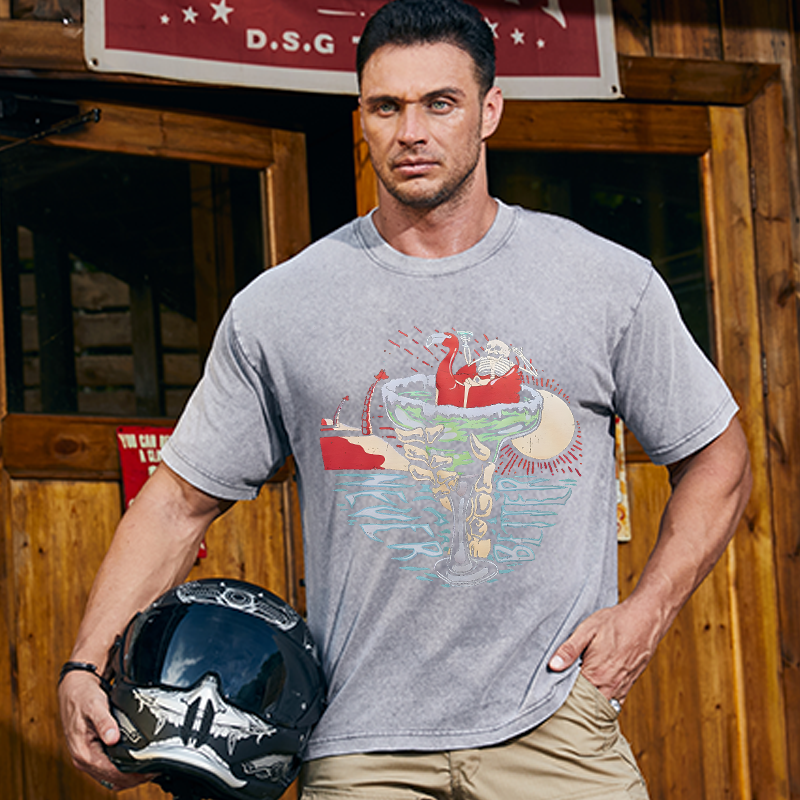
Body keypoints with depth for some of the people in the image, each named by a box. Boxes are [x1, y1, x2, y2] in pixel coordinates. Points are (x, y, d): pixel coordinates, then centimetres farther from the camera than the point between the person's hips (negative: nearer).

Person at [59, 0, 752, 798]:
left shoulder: (610, 283, 3)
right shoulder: (275, 310, 4)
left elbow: (716, 459, 13)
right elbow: (180, 498, 9)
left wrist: (648, 611, -2)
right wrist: (85, 667, -2)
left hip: (552, 722, 0)